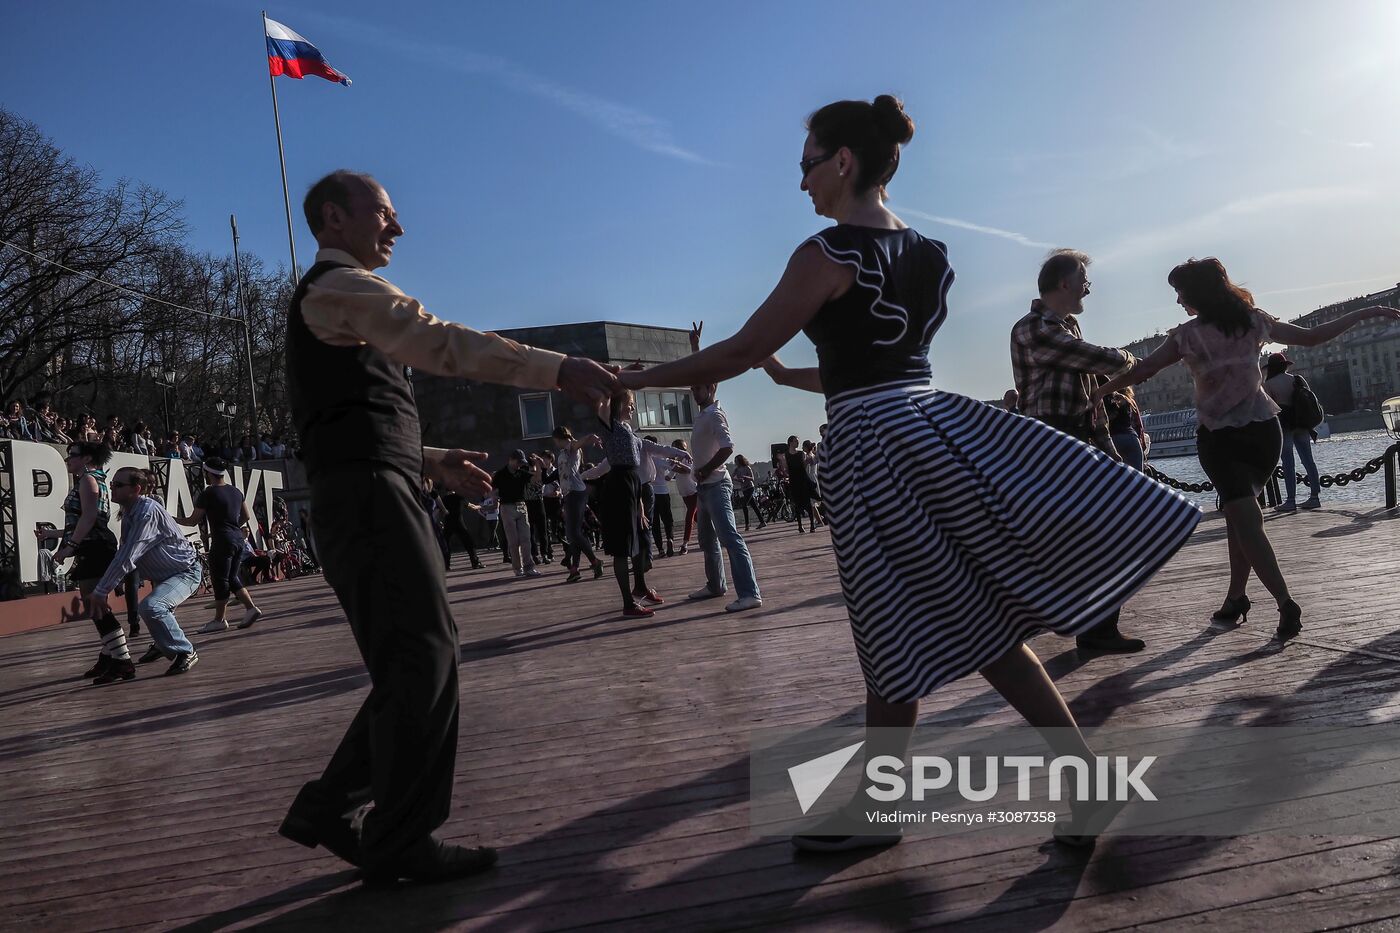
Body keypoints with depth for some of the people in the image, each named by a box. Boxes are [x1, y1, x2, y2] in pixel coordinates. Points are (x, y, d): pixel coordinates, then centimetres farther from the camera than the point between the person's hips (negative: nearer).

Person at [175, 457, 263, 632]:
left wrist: (174, 520, 10)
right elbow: (247, 517, 17)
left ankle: (220, 619, 9)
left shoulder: (207, 494, -10)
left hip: (222, 541, -7)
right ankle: (251, 607, 7)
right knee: (232, 577, 17)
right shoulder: (235, 491, 11)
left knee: (220, 579, 2)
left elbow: (193, 521, -5)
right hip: (238, 539, 7)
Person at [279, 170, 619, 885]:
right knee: (423, 655, -8)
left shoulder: (331, 300, 29)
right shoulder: (340, 286, -4)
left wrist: (435, 462, 20)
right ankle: (402, 843, 0)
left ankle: (326, 807, 18)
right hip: (368, 495, -10)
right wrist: (559, 370, -27)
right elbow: (440, 342, -21)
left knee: (412, 662, 11)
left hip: (360, 498, 10)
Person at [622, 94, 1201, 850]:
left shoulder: (830, 252, -12)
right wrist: (792, 377, 30)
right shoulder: (930, 255, 13)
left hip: (866, 453, -8)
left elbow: (739, 352, -10)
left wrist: (636, 378, 2)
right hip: (928, 424, 9)